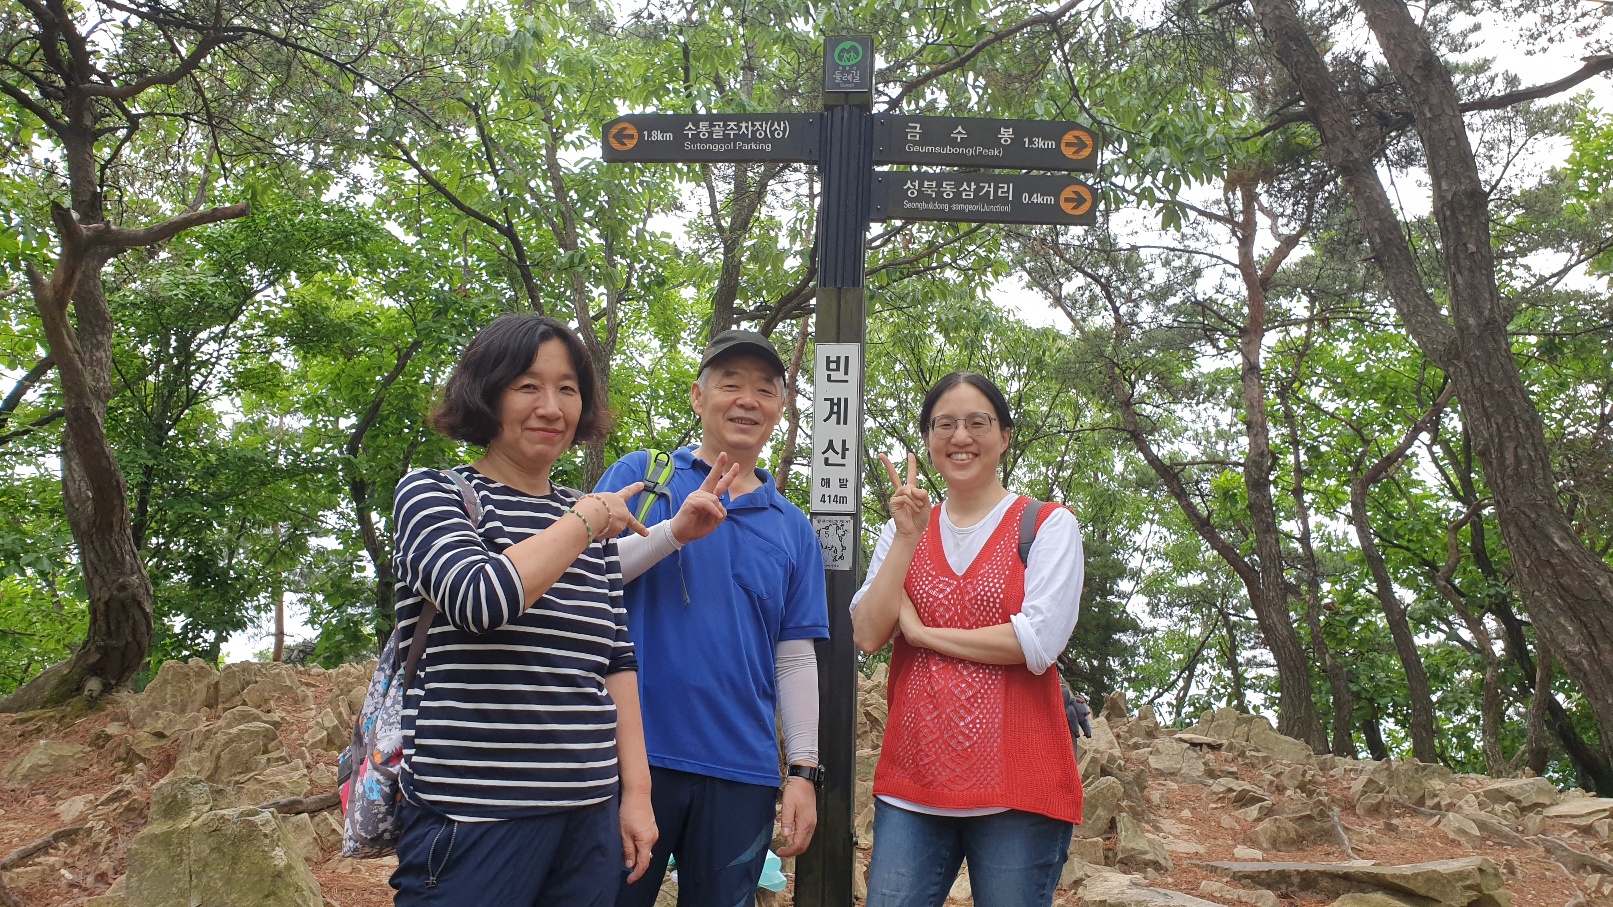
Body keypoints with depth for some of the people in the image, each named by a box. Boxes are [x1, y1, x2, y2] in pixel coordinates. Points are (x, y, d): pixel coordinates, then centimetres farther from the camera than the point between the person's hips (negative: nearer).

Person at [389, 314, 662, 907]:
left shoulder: (595, 523, 11)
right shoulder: (432, 495, -3)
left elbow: (616, 662, 13)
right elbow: (480, 600, -22)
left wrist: (636, 791, 9)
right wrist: (583, 522, -11)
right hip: (473, 814, -5)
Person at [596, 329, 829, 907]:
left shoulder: (792, 527, 11)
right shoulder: (642, 475, 3)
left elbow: (795, 658, 11)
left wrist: (803, 772, 5)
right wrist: (677, 531, -23)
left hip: (743, 773, 3)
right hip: (636, 754, -2)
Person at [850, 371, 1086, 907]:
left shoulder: (1047, 525, 0)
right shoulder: (904, 529, 12)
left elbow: (1039, 642, -13)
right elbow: (867, 635, 0)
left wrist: (921, 632, -6)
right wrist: (908, 537, -8)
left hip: (1015, 785, -3)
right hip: (913, 781, 3)